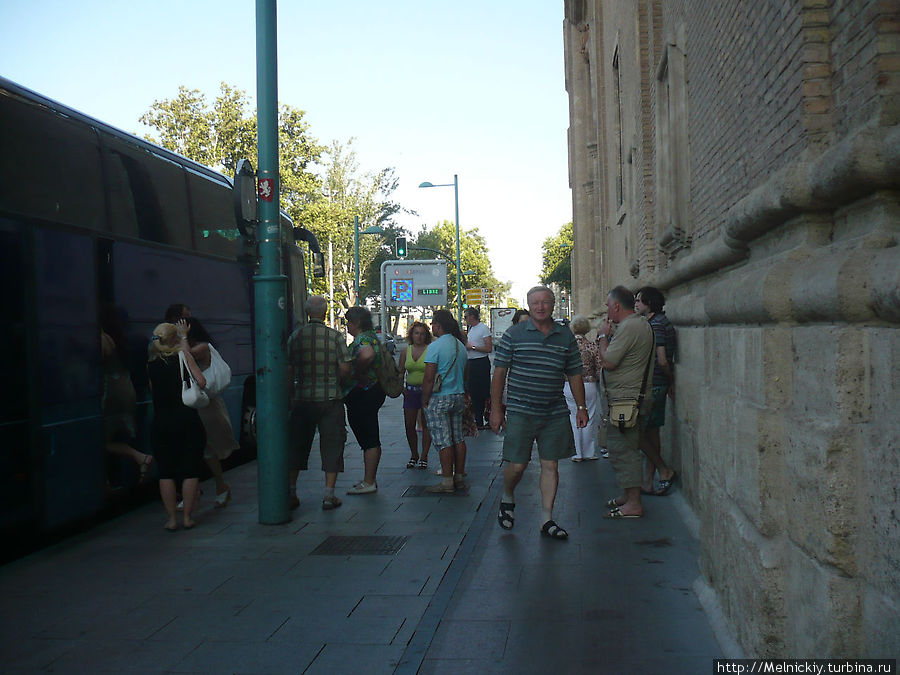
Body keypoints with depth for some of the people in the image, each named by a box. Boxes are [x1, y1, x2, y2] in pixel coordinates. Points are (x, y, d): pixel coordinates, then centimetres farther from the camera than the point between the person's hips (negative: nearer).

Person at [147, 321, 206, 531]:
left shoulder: (151, 364, 5)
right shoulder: (183, 357, -3)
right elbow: (201, 381, -11)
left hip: (161, 424, 2)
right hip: (187, 421, -2)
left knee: (166, 472, 9)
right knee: (190, 470, 6)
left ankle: (171, 519, 10)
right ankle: (187, 517, 8)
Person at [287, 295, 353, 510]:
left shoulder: (295, 336, 0)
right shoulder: (335, 336, -5)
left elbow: (288, 369, 0)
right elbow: (345, 368, -8)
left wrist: (293, 388, 14)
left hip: (302, 399, 2)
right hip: (330, 399, -2)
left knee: (297, 444, 13)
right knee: (331, 444, 6)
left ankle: (291, 492, 15)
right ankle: (329, 495, 4)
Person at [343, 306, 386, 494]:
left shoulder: (361, 339, -16)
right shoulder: (371, 336, 15)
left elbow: (367, 355, -37)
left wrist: (357, 373, -24)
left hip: (361, 394, -10)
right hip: (373, 391, 10)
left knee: (368, 440, -6)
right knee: (372, 440, 14)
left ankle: (368, 482, -2)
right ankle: (370, 480, 21)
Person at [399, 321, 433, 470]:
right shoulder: (405, 352, 8)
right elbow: (401, 372, 15)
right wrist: (401, 387, 2)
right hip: (410, 391, 4)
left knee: (426, 425, 1)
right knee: (409, 426, 5)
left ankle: (424, 457, 11)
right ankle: (414, 455, 22)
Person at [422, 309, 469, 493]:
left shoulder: (435, 347, -14)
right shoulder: (461, 345, 10)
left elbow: (429, 378, -16)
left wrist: (425, 401, -7)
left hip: (439, 399, -7)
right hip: (458, 397, 8)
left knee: (444, 442, -5)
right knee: (458, 438, 11)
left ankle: (447, 481, -2)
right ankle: (459, 477, 17)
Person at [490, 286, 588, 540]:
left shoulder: (566, 337, 7)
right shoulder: (514, 334, -1)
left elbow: (574, 374, 14)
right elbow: (499, 373, 0)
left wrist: (581, 407, 9)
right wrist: (496, 409, -3)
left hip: (556, 414, 3)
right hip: (521, 412, -3)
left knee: (550, 465, 5)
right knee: (517, 465, -2)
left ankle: (547, 520, 14)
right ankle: (507, 500, 29)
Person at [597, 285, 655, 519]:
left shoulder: (628, 327, -18)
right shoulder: (641, 323, 16)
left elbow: (608, 362, -20)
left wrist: (604, 336, -7)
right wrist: (611, 333, 10)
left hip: (625, 398, -11)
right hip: (635, 396, 11)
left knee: (622, 448, -7)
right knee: (627, 448, 17)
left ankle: (633, 504, -5)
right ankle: (628, 495, 26)